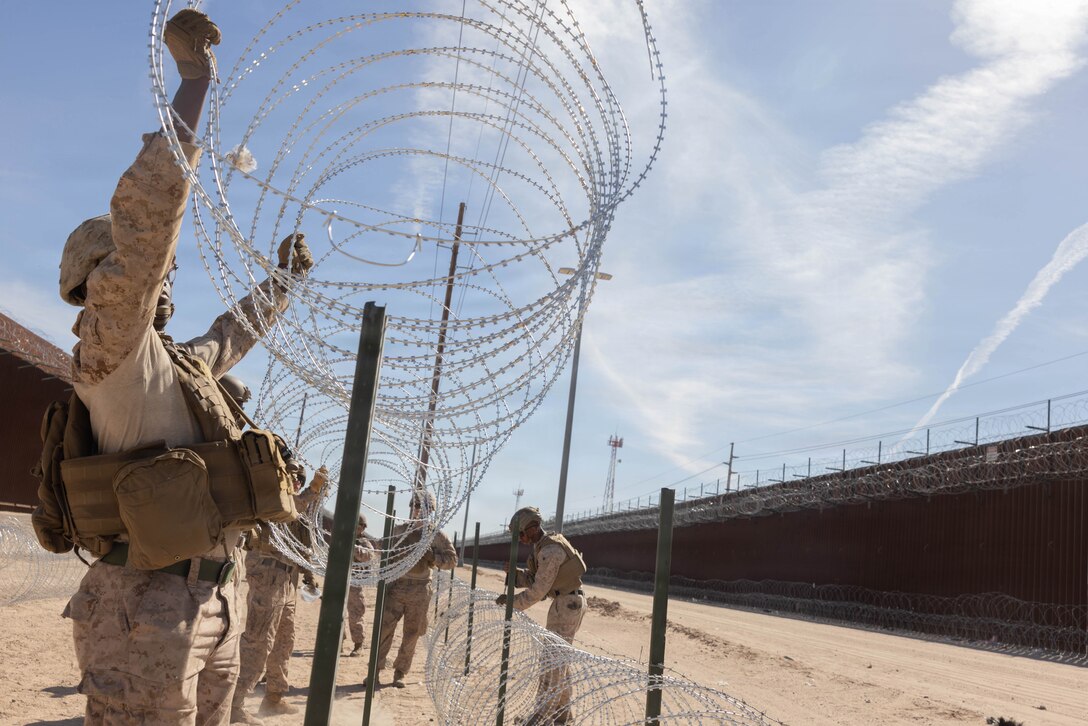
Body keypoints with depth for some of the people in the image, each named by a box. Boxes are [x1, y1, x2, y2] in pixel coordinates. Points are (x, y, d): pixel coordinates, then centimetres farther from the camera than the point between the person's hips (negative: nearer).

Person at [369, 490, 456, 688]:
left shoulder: (435, 534, 2)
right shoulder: (399, 530, 8)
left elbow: (452, 559, -1)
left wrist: (432, 557, -16)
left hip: (419, 591, -1)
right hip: (396, 585, 1)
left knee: (411, 634, 4)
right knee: (384, 627, -6)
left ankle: (400, 673, 16)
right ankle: (375, 670, -1)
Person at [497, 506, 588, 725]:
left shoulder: (550, 550, -22)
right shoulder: (541, 546, 11)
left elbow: (538, 590, -22)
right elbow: (532, 578, 11)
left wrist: (511, 602, -14)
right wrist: (514, 572, -7)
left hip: (568, 604, -10)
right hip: (565, 603, 10)